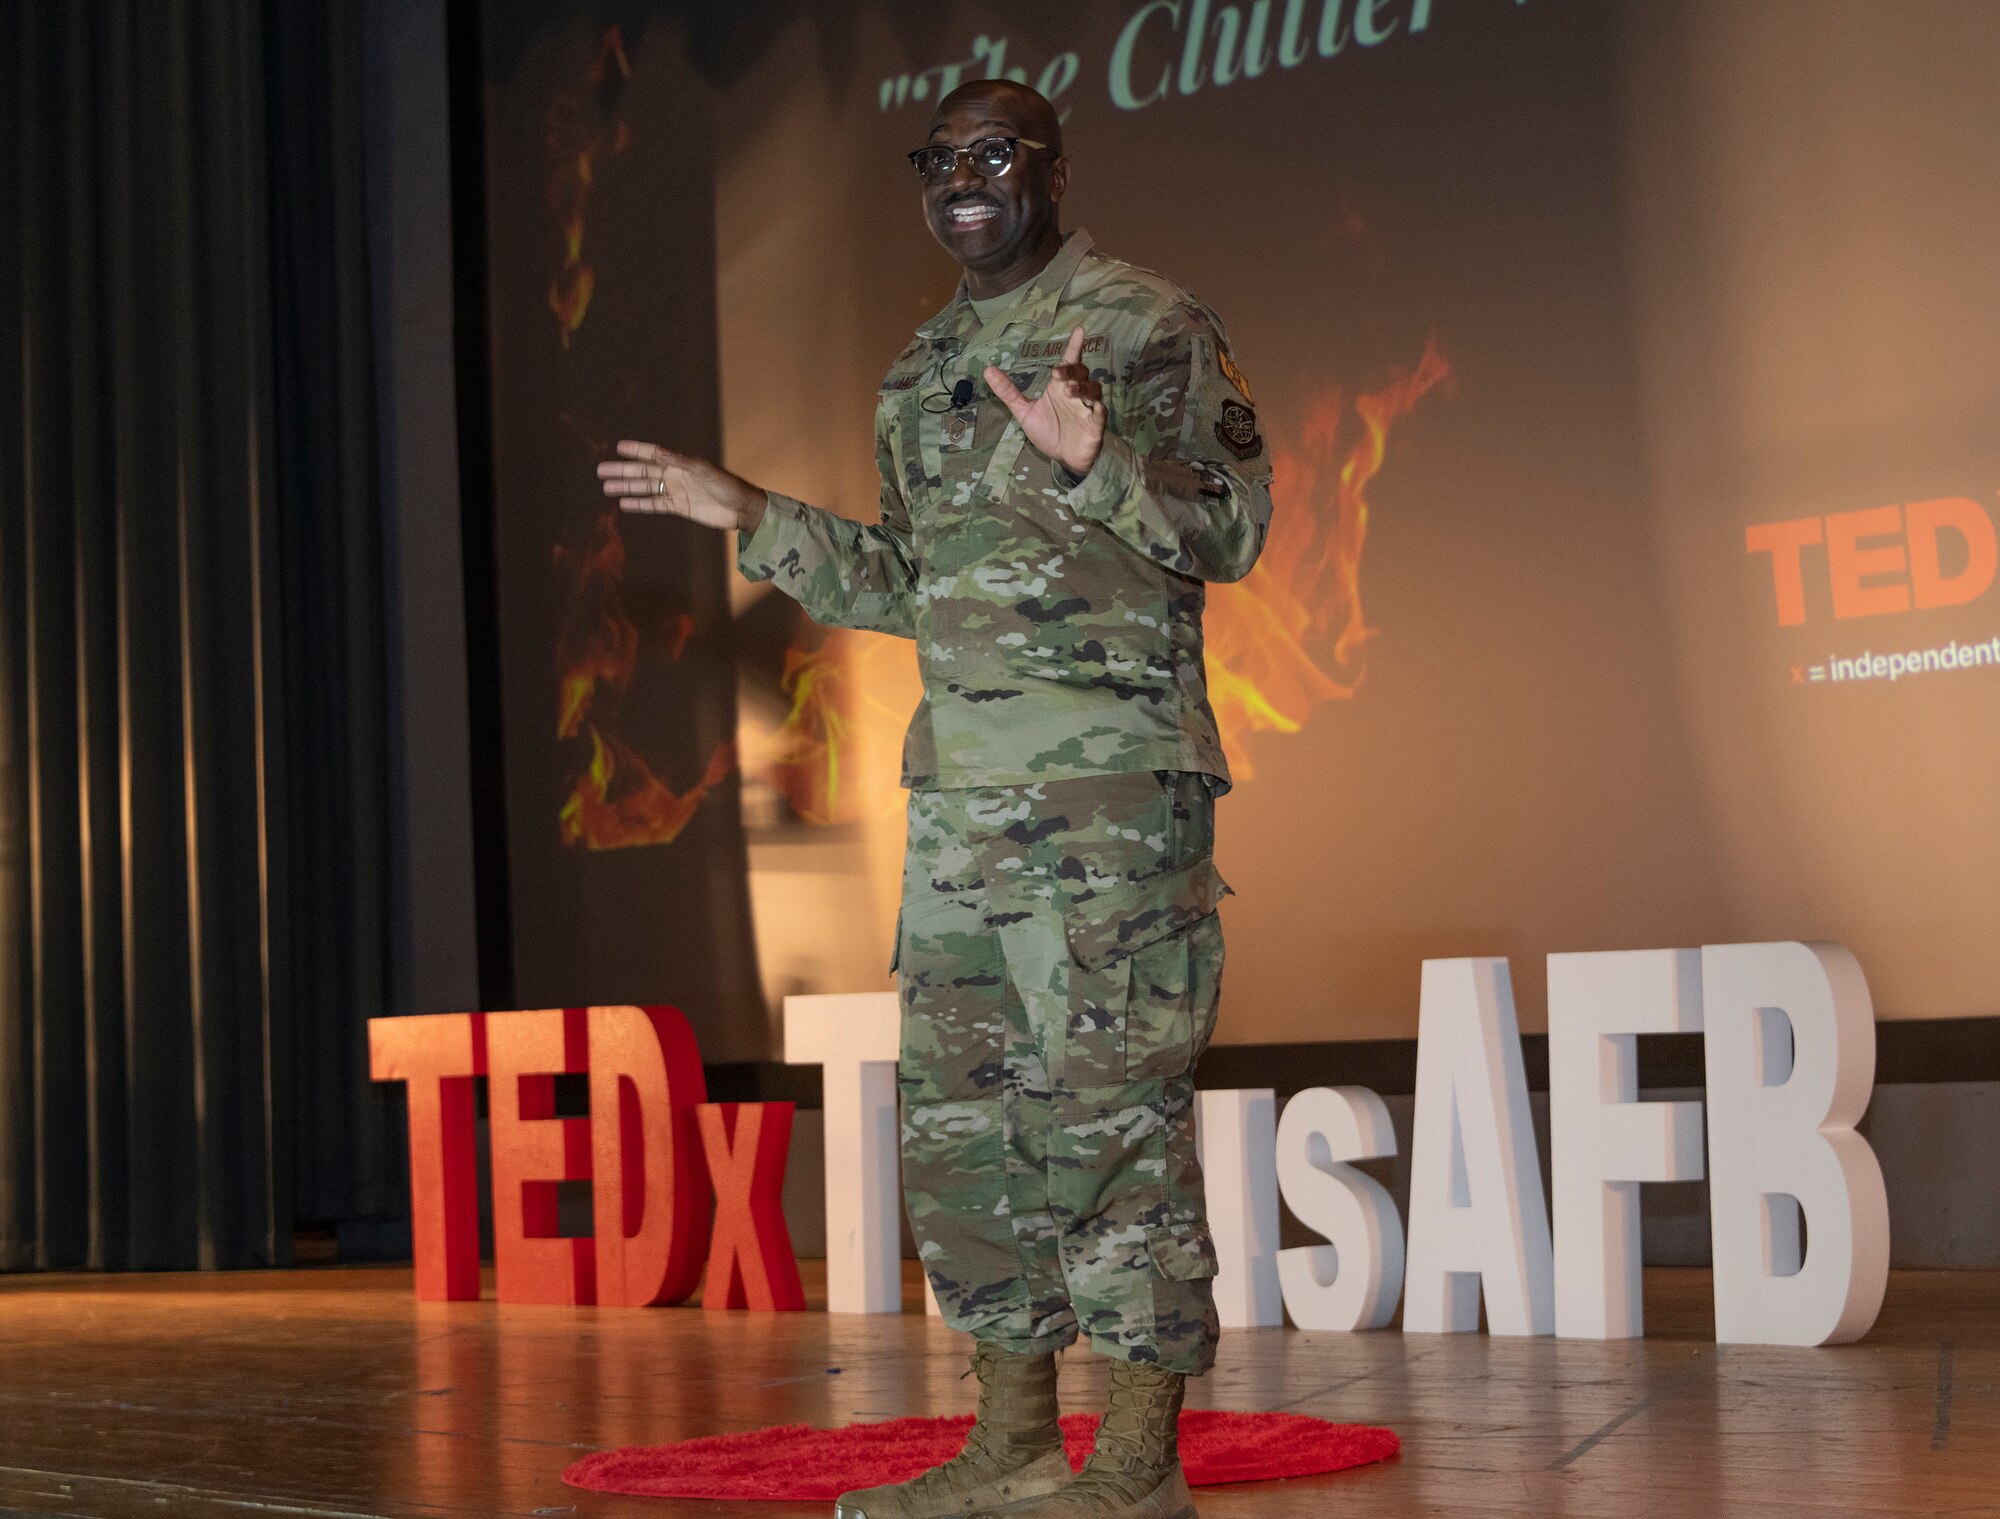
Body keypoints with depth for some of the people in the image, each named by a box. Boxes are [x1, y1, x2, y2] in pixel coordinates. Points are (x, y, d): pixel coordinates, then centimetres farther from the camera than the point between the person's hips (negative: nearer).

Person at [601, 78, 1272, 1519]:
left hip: (1112, 779, -8)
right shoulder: (924, 372, 20)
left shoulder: (1145, 325, -2)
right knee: (962, 1113, 8)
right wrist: (753, 518, 18)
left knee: (1112, 1104, -7)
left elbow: (1232, 532, -9)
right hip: (959, 789, 8)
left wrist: (1095, 459, -25)